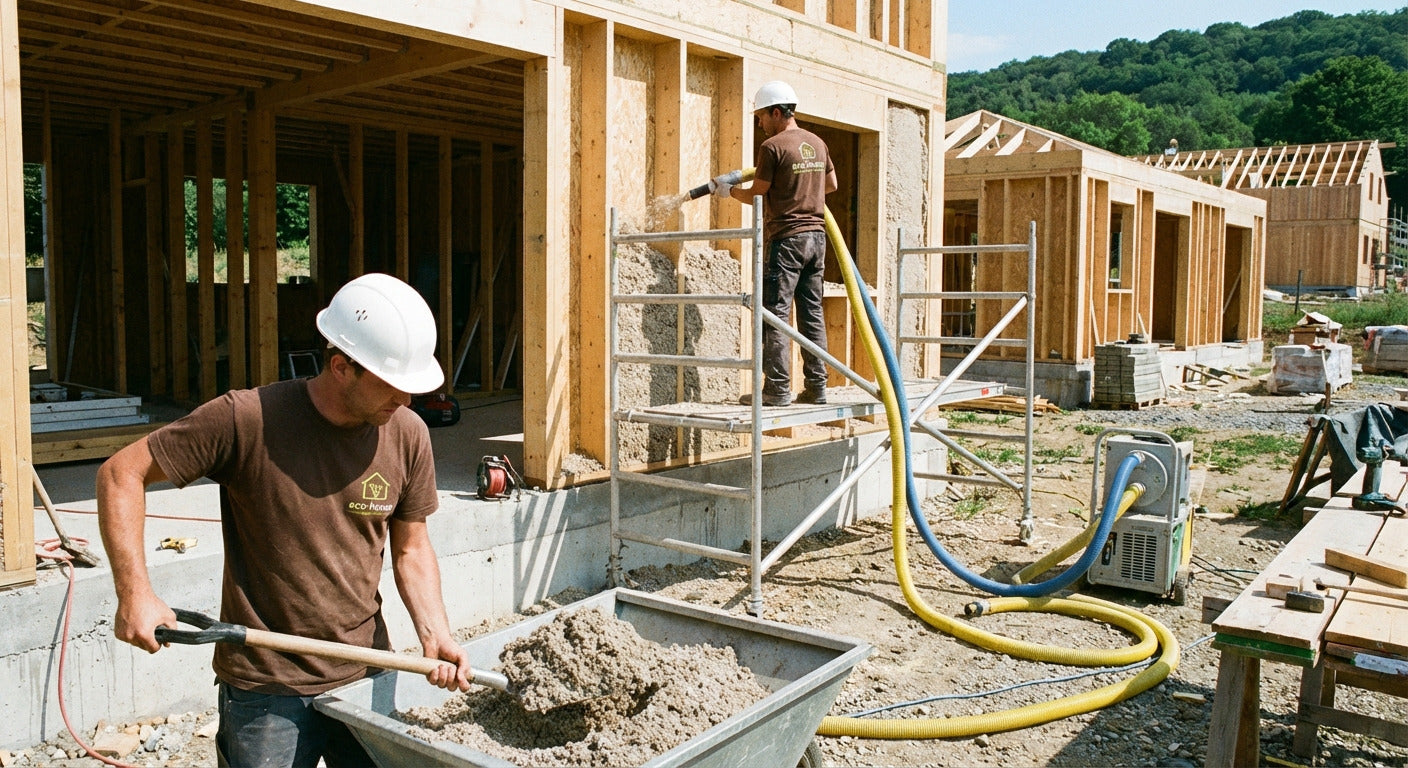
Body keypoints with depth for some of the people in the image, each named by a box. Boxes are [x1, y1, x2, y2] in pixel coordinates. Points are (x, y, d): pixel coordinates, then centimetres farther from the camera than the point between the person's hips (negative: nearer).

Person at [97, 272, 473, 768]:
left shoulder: (408, 435, -5)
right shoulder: (246, 420, -17)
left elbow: (411, 549, 4)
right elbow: (121, 473, -9)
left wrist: (433, 631, -11)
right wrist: (135, 593, -17)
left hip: (367, 677, 4)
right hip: (265, 691, -4)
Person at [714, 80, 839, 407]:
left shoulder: (773, 146, -9)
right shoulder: (817, 143, 13)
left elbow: (757, 195, -5)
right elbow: (831, 184, 24)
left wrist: (729, 190, 11)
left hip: (786, 238, -7)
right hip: (817, 235, 7)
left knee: (775, 313, -4)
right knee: (812, 313, 9)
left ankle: (777, 388, -5)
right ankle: (816, 386, 11)